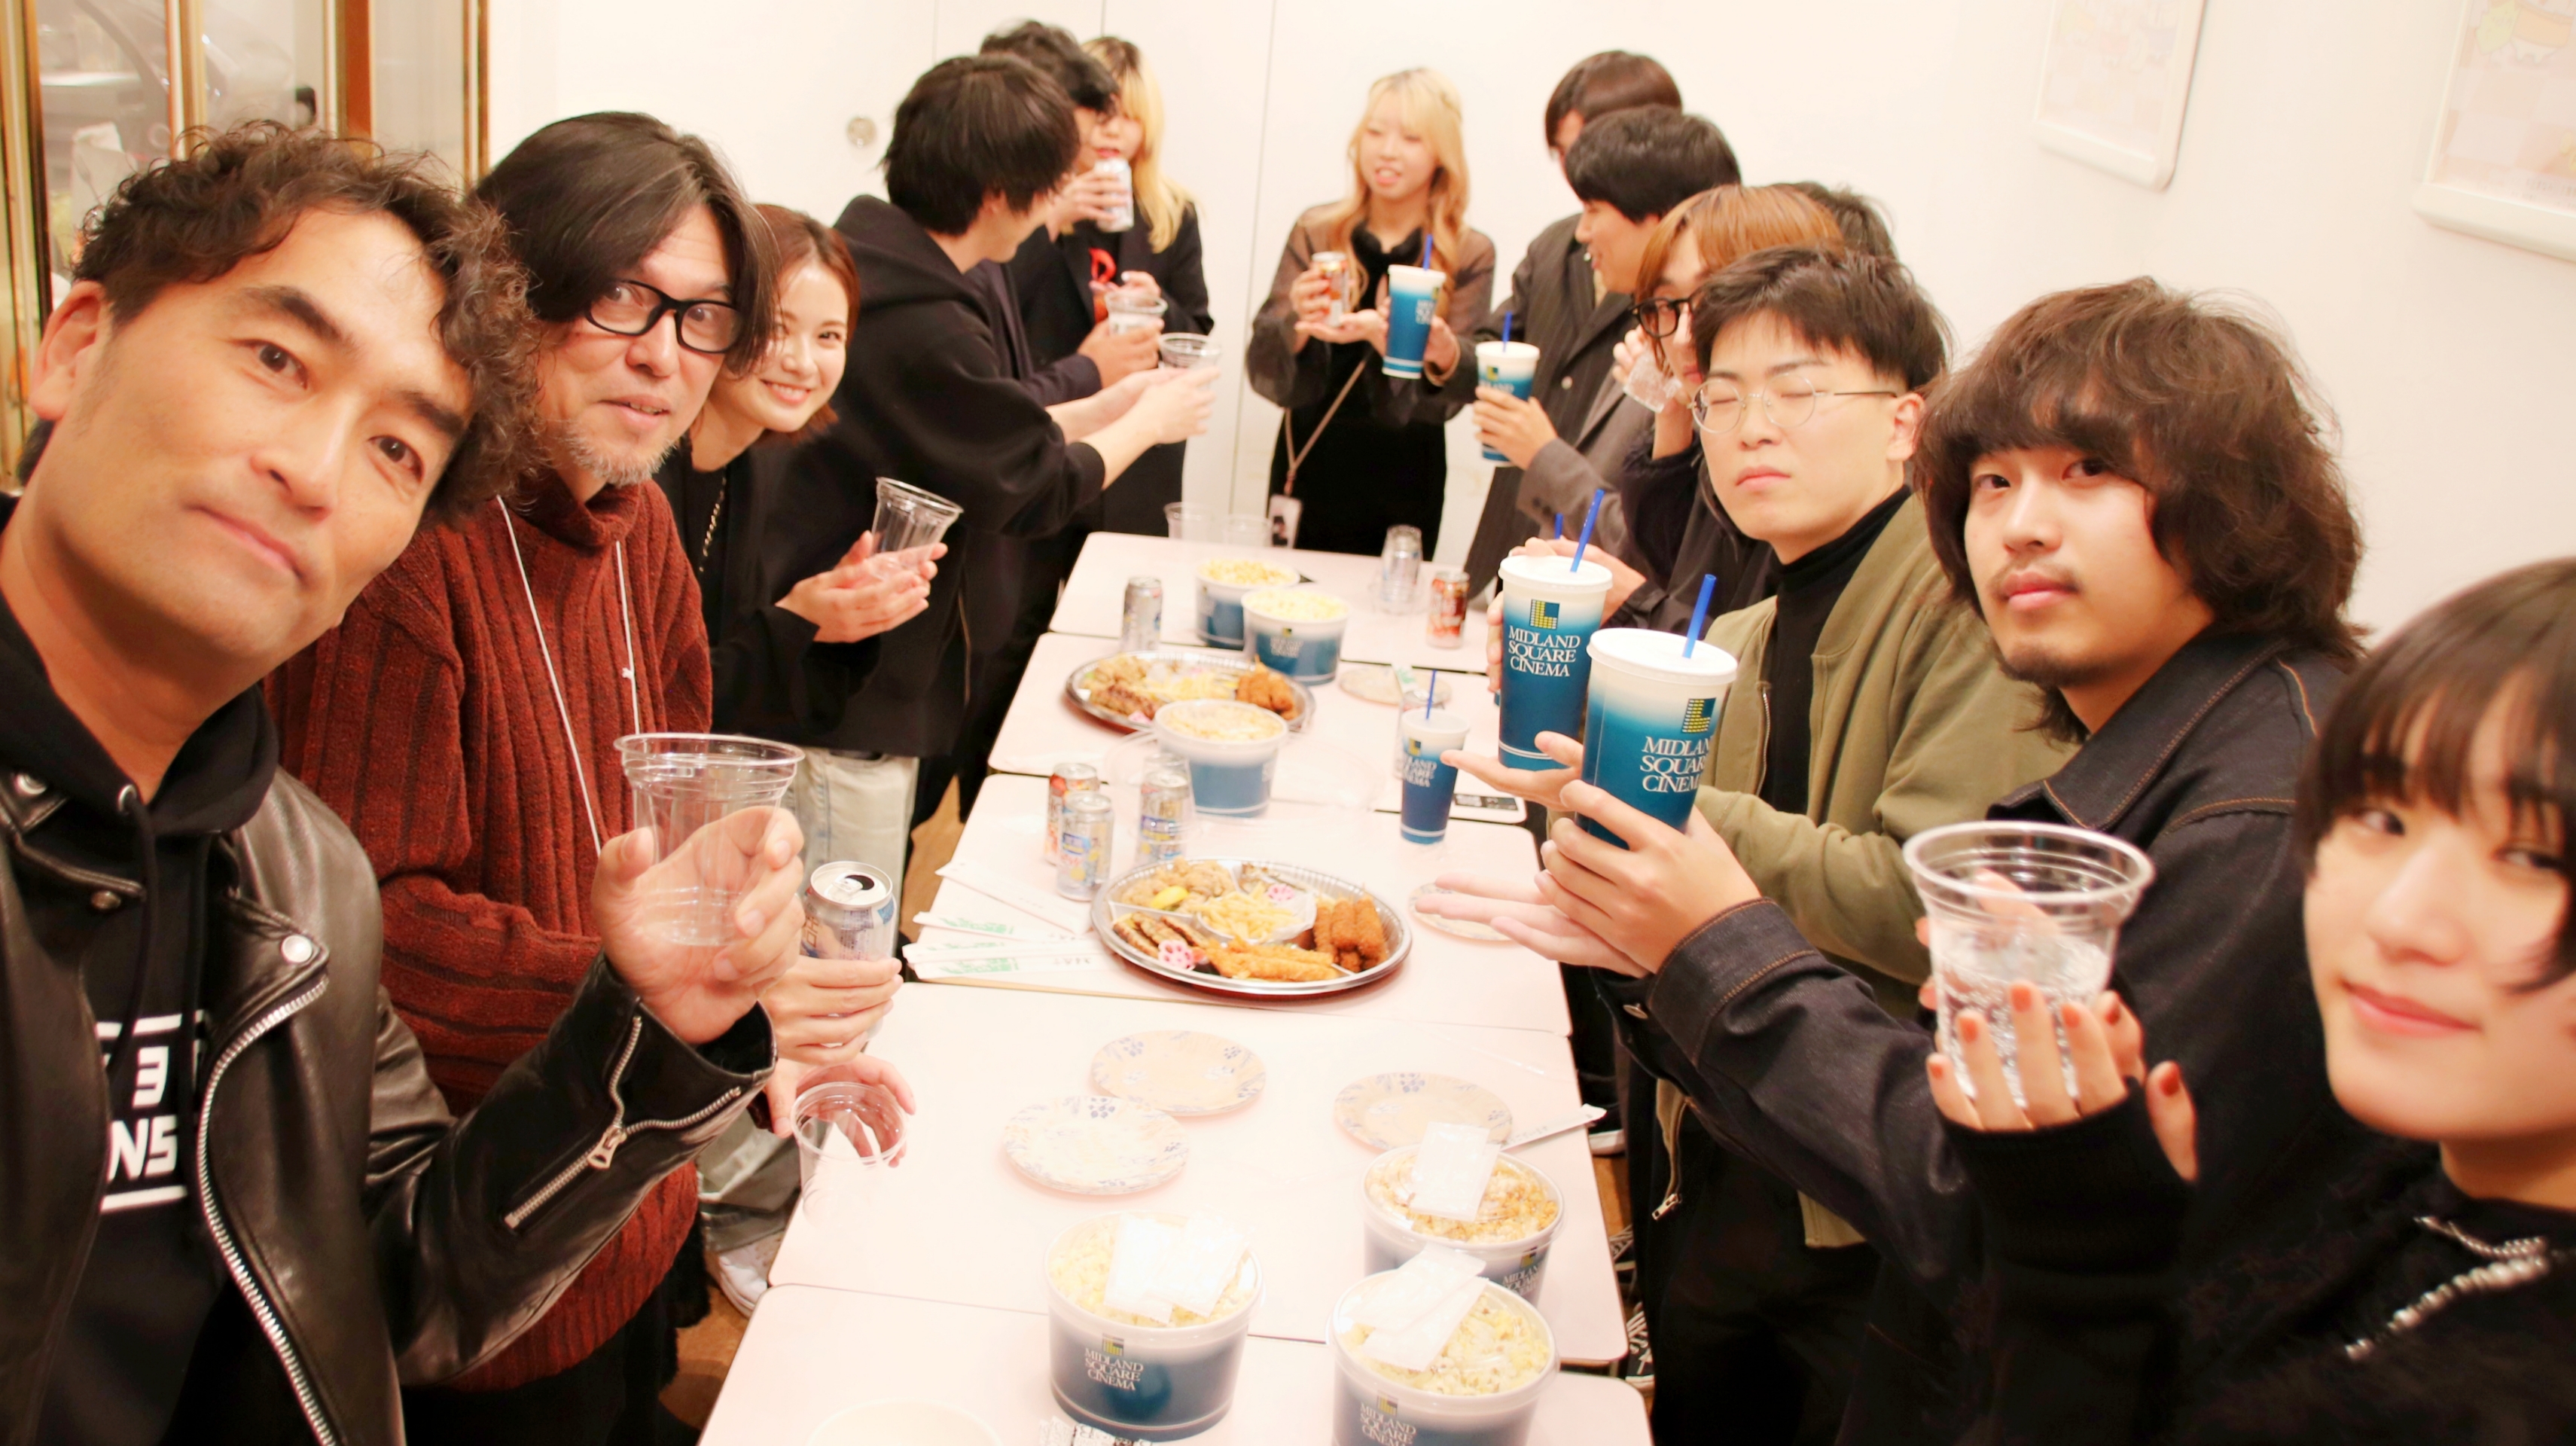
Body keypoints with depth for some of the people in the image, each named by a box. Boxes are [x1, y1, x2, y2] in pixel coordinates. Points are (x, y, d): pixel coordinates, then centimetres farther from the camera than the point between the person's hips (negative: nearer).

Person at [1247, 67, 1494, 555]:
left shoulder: (1469, 256, -3)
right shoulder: (1315, 232, 2)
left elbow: (1446, 395, -11)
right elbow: (1264, 369, -4)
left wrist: (1383, 336, -28)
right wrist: (1298, 323, -25)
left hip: (1403, 483, -1)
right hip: (1309, 465, 1)